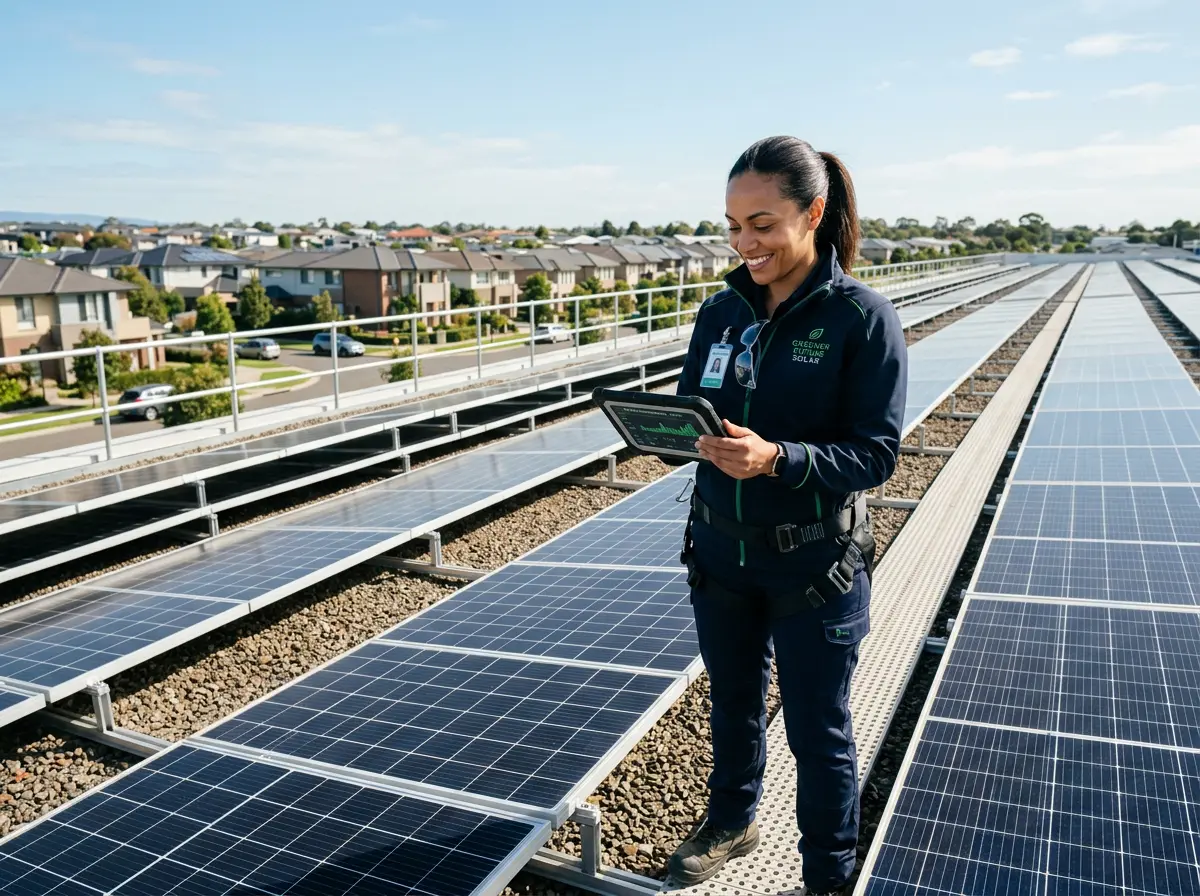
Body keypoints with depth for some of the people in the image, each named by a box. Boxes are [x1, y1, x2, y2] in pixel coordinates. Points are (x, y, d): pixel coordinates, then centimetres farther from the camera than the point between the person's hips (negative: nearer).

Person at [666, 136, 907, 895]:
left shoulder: (864, 317, -14)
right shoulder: (721, 313, 1)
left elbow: (877, 453, -17)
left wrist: (775, 458, -31)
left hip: (815, 567, -4)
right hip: (721, 551, 5)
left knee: (818, 733, 11)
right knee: (733, 699, 23)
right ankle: (732, 822, 49)